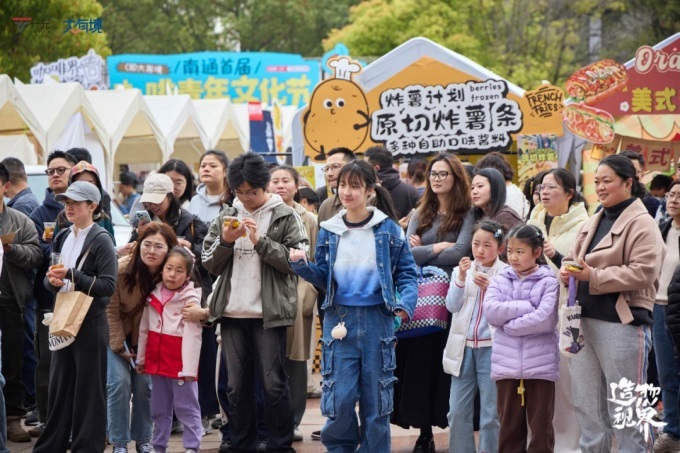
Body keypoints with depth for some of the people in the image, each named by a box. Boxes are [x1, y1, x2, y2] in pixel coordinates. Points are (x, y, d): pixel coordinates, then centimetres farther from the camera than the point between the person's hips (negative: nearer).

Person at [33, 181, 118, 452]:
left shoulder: (100, 240, -9)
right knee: (59, 387, 11)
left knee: (89, 390, 0)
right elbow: (50, 279, 15)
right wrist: (53, 280, -9)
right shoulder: (63, 238, 12)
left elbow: (108, 285, -16)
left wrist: (71, 276, -22)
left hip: (91, 323, -6)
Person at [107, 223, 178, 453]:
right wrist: (119, 346, -14)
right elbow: (111, 309, -16)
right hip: (116, 332, -2)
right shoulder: (122, 269, -25)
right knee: (120, 381, -13)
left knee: (144, 384, -5)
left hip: (146, 337, 2)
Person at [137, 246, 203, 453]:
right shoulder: (154, 295, 8)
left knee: (186, 407, 0)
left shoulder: (190, 299, -9)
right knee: (159, 409, 14)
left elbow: (192, 335, -14)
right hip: (157, 361, 6)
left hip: (179, 363, -6)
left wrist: (189, 367, -19)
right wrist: (141, 357, 13)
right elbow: (144, 329, 14)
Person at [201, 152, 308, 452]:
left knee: (274, 384, -3)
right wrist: (225, 241, -8)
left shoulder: (285, 217, 0)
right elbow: (210, 264, 10)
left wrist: (260, 241, -17)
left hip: (269, 314, -4)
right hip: (232, 313, 4)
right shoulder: (226, 216, 12)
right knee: (237, 386, 9)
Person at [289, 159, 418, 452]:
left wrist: (407, 302, -16)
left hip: (377, 321, -1)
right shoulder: (329, 231, 5)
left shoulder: (388, 229, -1)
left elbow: (406, 272, 1)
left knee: (376, 397, 6)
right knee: (339, 398, -2)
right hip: (340, 320, 1)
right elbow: (322, 278, 8)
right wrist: (302, 265, -11)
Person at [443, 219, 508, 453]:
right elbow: (452, 306, -1)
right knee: (457, 412, 5)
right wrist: (461, 279, -14)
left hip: (491, 348, -3)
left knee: (491, 414, 1)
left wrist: (490, 289, -22)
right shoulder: (462, 270, 8)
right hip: (464, 346, 3)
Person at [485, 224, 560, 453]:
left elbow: (545, 319, -15)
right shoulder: (500, 280, 9)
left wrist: (510, 324, -10)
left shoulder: (548, 282, -3)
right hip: (507, 365, 3)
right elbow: (491, 311, -6)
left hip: (540, 365, -3)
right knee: (509, 426, 9)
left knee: (541, 427, 2)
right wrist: (527, 307, -12)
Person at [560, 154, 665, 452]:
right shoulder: (592, 224, 16)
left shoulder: (641, 224, -9)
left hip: (622, 323, -8)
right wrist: (568, 271, -5)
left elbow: (644, 272, -19)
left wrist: (594, 277, -21)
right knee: (586, 404, 13)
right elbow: (572, 258, 20)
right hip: (585, 319, 8)